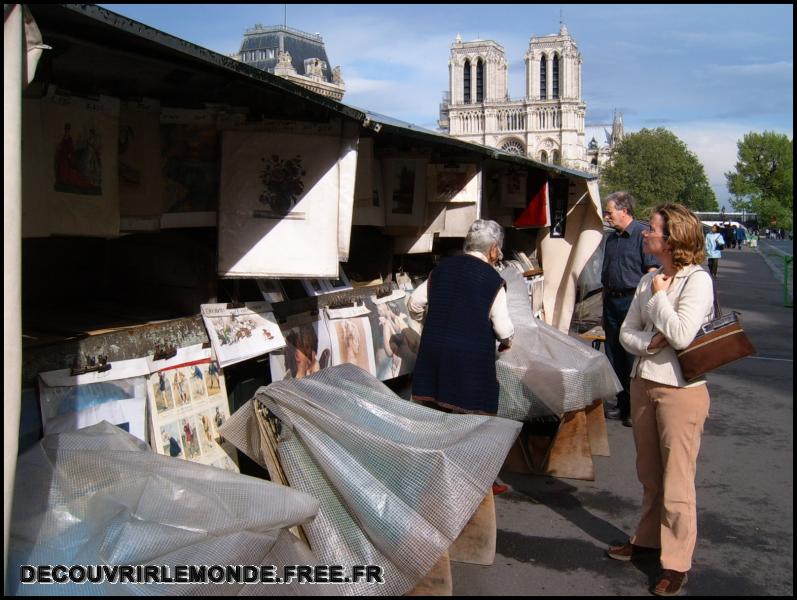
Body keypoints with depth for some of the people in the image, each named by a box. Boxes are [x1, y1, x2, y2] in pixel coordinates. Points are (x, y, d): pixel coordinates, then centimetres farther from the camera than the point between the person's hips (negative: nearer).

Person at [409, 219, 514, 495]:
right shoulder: (493, 280, -8)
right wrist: (506, 342, 15)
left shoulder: (442, 268, 7)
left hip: (433, 350, 5)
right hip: (472, 357, -5)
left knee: (434, 413, 14)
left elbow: (415, 304, 11)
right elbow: (504, 329, -7)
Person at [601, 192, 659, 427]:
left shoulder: (642, 234, -10)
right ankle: (622, 405, 22)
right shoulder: (611, 238, 15)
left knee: (633, 358, -3)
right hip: (612, 301, 8)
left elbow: (653, 272, -14)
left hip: (633, 301, -8)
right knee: (614, 357, 11)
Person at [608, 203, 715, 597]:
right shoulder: (648, 281, 8)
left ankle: (677, 563, 12)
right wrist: (649, 342, -13)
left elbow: (681, 335, -23)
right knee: (649, 473, 19)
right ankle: (648, 539, 35)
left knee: (677, 480, 0)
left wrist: (659, 296, -12)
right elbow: (626, 332, 8)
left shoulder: (697, 279, -13)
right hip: (643, 384, 7)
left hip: (681, 390, -7)